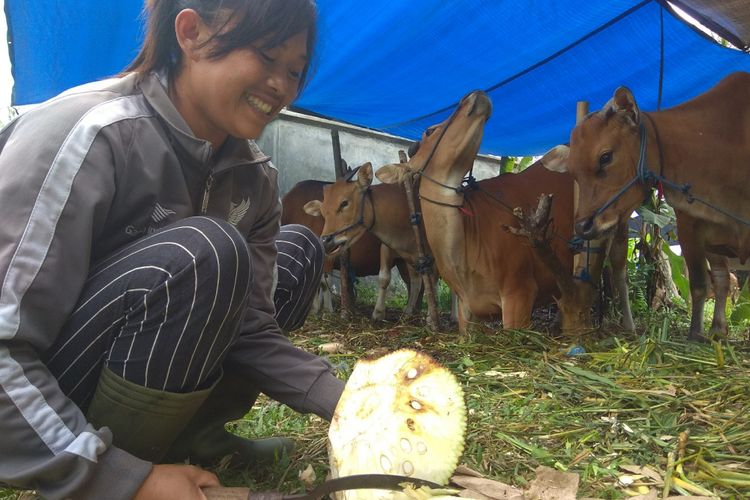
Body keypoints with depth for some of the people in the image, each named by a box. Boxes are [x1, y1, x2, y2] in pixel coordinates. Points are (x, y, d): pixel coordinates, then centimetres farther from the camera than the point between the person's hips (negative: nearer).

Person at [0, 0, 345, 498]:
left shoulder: (252, 176, -4)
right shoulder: (91, 136, -26)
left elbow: (251, 326, -4)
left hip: (111, 385, 7)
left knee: (297, 251, 2)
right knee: (201, 255, -32)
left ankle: (188, 438, 0)